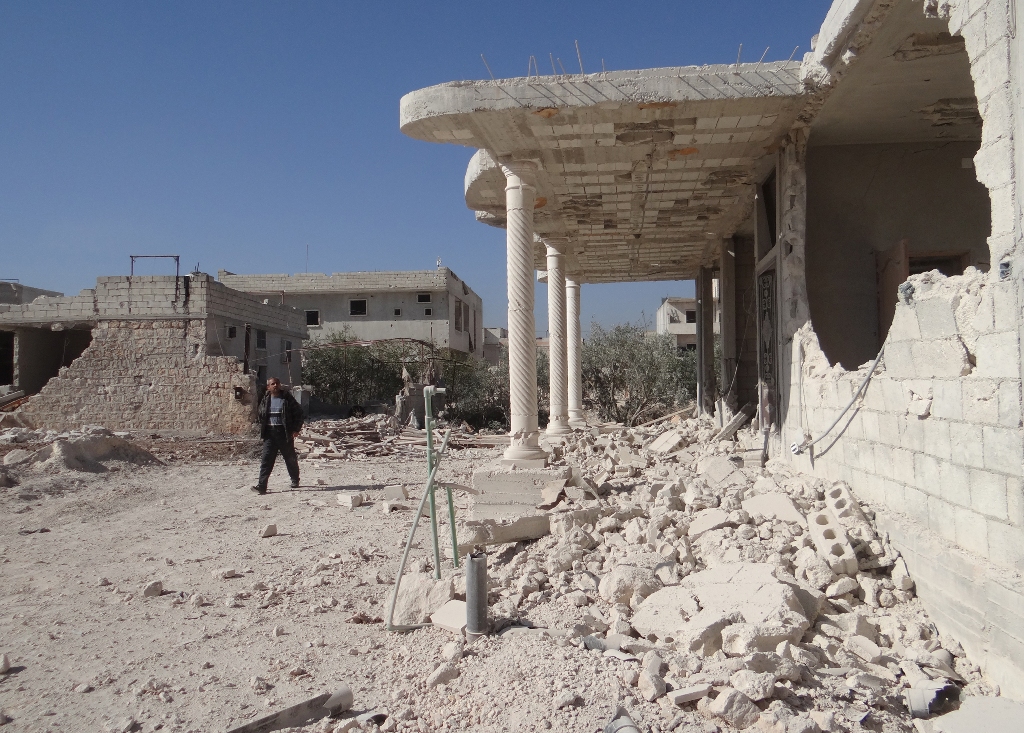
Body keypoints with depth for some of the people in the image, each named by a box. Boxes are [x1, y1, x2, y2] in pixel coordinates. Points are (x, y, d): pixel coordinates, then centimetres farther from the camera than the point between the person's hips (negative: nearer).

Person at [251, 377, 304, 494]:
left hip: (284, 433, -2)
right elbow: (259, 414, 21)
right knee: (266, 459, -6)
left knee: (290, 458, 10)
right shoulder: (265, 400, 8)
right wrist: (262, 429, 10)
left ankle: (295, 480, 30)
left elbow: (298, 412, 1)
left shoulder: (287, 399, -3)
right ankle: (261, 485, -9)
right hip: (270, 433, 3)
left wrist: (296, 429, -4)